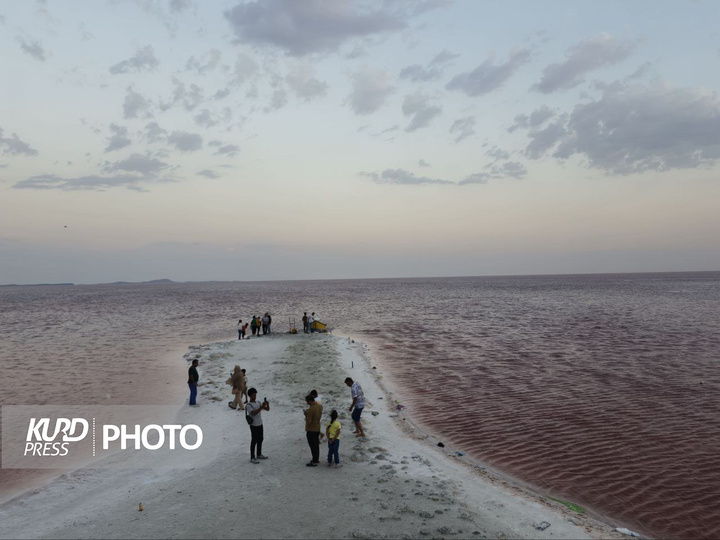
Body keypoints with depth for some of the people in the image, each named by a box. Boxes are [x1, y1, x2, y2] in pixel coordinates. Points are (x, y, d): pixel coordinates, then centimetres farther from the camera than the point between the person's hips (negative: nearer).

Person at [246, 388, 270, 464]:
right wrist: (262, 406, -38)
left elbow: (267, 409, 4)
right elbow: (254, 413, -32)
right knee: (254, 441, -1)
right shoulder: (249, 405, -16)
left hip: (260, 424, 7)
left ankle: (259, 454, 31)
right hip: (254, 425, -7)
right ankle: (252, 458, 7)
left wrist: (267, 404, -17)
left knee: (260, 439, 16)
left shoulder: (258, 402, 6)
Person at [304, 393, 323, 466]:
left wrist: (306, 414, -10)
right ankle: (317, 459, 32)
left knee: (313, 446, 3)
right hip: (318, 428, 8)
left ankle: (314, 462, 12)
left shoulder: (311, 409, -27)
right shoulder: (320, 406, -1)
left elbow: (308, 421, -25)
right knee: (316, 444, 20)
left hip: (311, 430, -8)